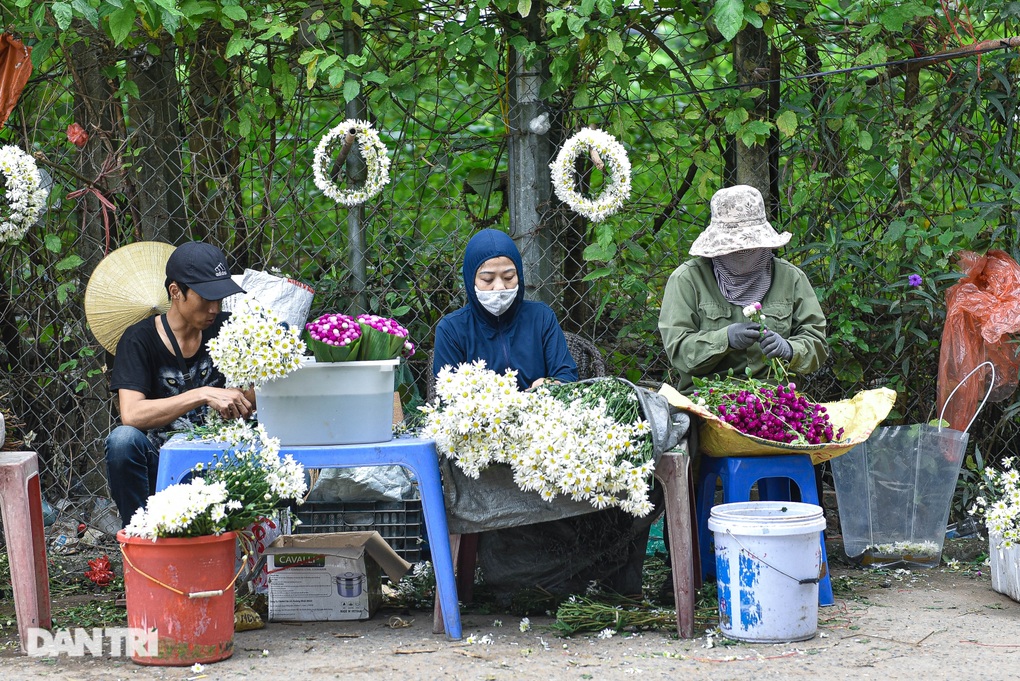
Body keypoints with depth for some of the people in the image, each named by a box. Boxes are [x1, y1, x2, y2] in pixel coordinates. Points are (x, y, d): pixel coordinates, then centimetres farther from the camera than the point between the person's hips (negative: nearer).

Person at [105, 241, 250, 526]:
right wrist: (203, 395, -29)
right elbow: (131, 414, -21)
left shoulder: (225, 329, 5)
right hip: (157, 468, -2)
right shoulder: (139, 340, -6)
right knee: (123, 439, -34)